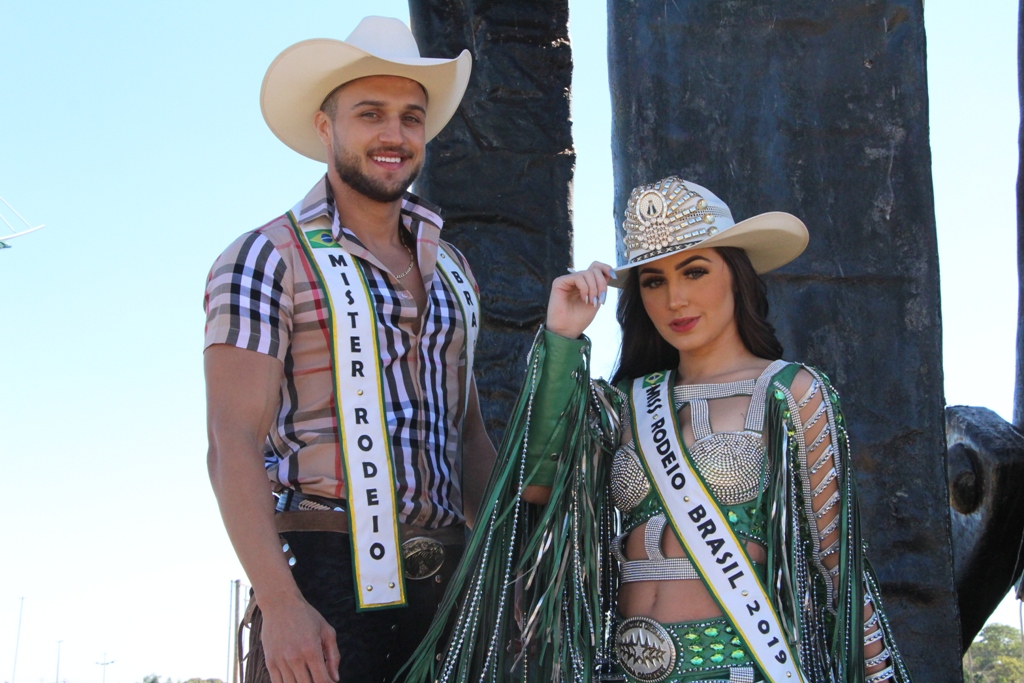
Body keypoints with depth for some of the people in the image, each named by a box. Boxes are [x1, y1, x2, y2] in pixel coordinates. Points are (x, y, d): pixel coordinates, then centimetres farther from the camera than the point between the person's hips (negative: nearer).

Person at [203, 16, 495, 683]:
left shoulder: (451, 270, 16)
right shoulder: (266, 259, -3)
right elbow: (234, 445, -11)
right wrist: (279, 603, -21)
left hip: (446, 578, 6)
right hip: (325, 575, -5)